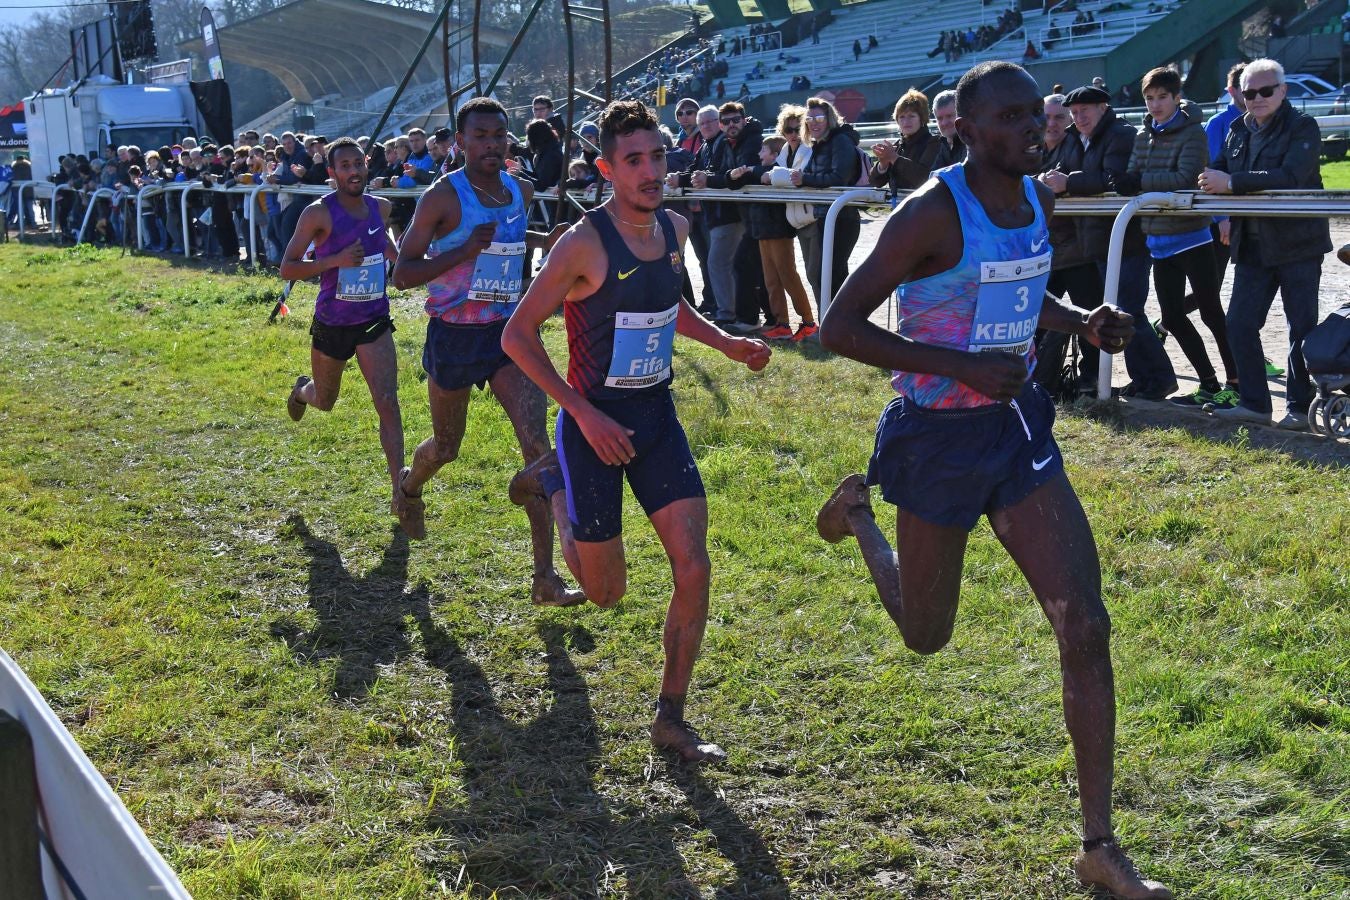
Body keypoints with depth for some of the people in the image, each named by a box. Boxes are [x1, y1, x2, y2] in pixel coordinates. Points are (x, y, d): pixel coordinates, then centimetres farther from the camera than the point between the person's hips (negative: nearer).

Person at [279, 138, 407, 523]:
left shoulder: (380, 207, 0)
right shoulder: (319, 213, -15)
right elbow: (287, 268, -16)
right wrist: (335, 260, -28)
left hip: (374, 322, 2)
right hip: (332, 324, -2)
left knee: (388, 402, -14)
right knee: (324, 401, 21)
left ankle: (398, 489, -14)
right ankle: (302, 390, 60)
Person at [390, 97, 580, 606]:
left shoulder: (521, 192, 4)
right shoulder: (443, 197, -13)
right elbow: (402, 274, -14)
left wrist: (545, 242, 7)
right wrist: (467, 250, -26)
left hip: (508, 331, 4)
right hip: (454, 336, -3)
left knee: (537, 444, -12)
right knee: (446, 447, 15)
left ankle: (545, 579, -11)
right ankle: (410, 489, 55)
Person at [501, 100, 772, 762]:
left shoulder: (674, 230, 3)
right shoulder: (585, 243, -18)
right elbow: (517, 335, -15)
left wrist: (727, 344, 8)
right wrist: (584, 413, -20)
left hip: (658, 416, 5)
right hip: (597, 422, -5)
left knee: (694, 570, -6)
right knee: (606, 591, 8)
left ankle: (671, 719, 10)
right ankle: (554, 484, 37)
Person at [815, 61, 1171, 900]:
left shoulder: (1038, 200, 3)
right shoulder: (932, 213, -19)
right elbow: (839, 327, -21)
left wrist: (1085, 323, 2)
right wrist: (964, 368, -27)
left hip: (1019, 428, 5)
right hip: (940, 438, -5)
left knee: (1087, 628, -6)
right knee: (926, 635, 15)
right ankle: (859, 512, 47)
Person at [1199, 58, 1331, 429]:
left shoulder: (1302, 127, -10)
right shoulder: (1239, 130, 10)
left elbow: (1291, 177, -25)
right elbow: (1218, 172, 12)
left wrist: (1232, 182, -28)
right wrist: (1210, 180, -12)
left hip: (1298, 244, -6)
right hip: (1253, 246, 6)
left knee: (1302, 327, 2)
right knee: (1239, 324, 3)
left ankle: (1299, 407, 11)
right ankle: (1253, 402, 12)